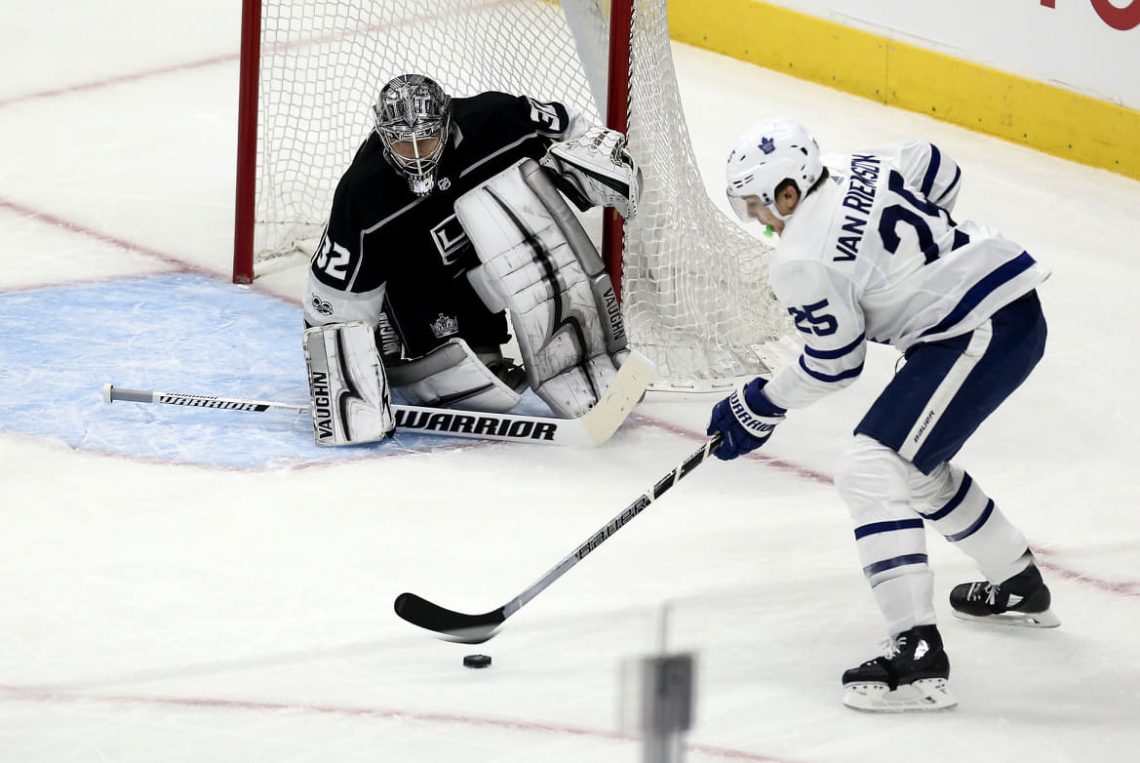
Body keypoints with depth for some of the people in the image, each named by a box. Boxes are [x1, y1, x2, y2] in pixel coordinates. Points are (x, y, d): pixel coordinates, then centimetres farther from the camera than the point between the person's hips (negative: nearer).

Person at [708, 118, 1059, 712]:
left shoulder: (802, 262, -15)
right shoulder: (864, 170, 7)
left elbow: (834, 364, -5)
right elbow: (940, 175, 24)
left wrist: (758, 409, 8)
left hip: (978, 338, -10)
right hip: (1016, 303, 10)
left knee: (871, 469, -14)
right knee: (918, 463, 27)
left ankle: (918, 654, -23)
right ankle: (1018, 586, 45)